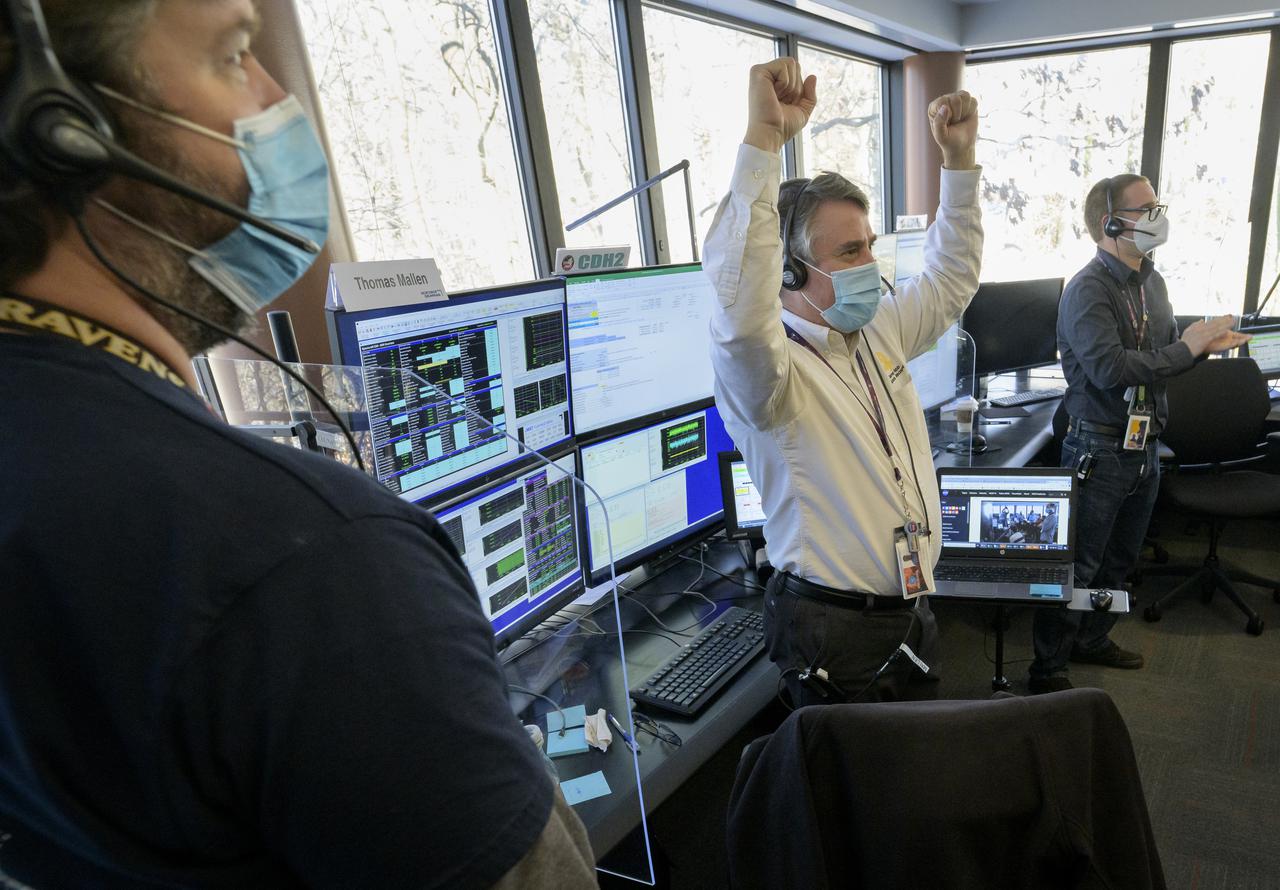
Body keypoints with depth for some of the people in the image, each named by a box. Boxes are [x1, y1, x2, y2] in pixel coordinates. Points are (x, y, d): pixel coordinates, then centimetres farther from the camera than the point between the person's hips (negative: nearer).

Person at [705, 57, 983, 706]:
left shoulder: (879, 336, 5)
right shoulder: (770, 367, -22)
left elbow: (949, 278, 19)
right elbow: (741, 308, -45)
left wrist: (959, 158, 11)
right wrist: (765, 138, -47)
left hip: (911, 612, 8)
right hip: (832, 629, -8)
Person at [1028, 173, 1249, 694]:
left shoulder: (1151, 281, 10)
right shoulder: (1088, 290, -18)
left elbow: (1164, 352, 18)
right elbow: (1110, 368, -29)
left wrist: (1206, 342, -2)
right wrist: (1187, 349, -19)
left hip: (1144, 449, 9)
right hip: (1099, 451, -9)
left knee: (1120, 558, 21)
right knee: (1078, 564, 0)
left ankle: (1092, 639, 40)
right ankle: (1048, 669, 15)